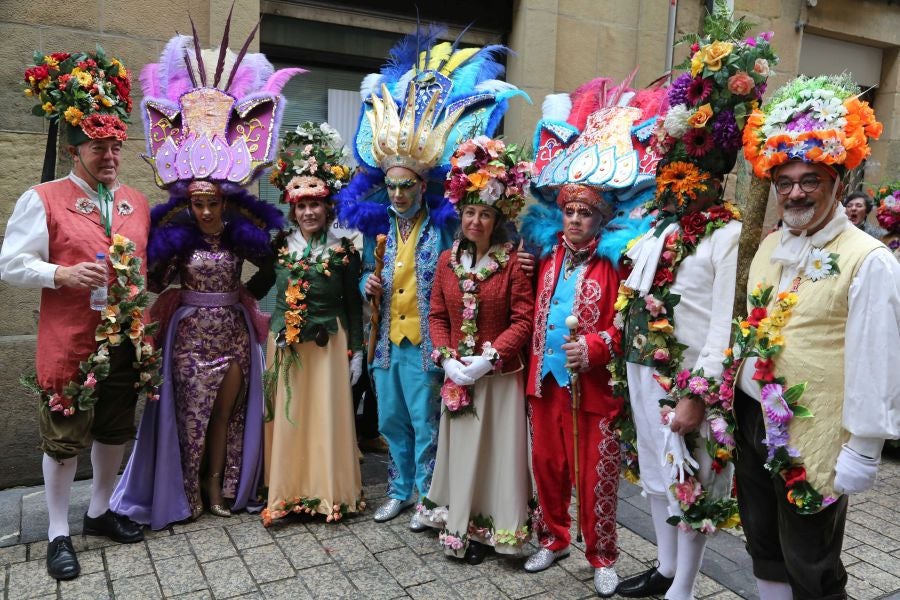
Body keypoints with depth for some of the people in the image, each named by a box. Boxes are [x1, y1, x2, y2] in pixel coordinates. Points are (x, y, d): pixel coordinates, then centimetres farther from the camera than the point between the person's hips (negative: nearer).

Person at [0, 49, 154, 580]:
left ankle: (100, 511, 37)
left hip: (128, 342, 5)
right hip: (70, 344, -5)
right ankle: (59, 534, 24)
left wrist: (149, 319, 8)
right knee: (64, 440, 7)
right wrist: (62, 275, -22)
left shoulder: (138, 202, 9)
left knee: (116, 432, 17)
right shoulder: (43, 200, -6)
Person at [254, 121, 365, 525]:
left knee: (326, 416, 3)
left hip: (329, 344, -2)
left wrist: (356, 352, -1)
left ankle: (329, 491, 17)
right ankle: (285, 493, 18)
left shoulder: (344, 250, -1)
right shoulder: (279, 246, 6)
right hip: (284, 343, 3)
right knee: (286, 417, 6)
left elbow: (354, 305, 1)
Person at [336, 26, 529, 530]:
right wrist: (368, 284, -2)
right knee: (392, 420, 15)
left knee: (425, 422, 4)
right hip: (387, 339, 6)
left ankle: (427, 496, 21)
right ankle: (401, 489, 33)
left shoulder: (444, 225, -9)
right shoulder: (378, 225, 8)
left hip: (425, 342, -6)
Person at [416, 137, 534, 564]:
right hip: (456, 376, 4)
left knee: (494, 451, 5)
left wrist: (489, 358, -18)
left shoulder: (512, 262, -9)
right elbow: (437, 315, 7)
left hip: (499, 376, -4)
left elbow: (523, 320, -12)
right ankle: (460, 525, 29)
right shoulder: (447, 260, 5)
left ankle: (487, 531, 22)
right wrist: (447, 358, -7)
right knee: (460, 449, 13)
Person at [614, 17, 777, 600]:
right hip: (643, 371, 8)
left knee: (691, 482, 7)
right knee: (657, 473, 19)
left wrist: (695, 396, -18)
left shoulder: (728, 235, -14)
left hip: (688, 380, -7)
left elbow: (724, 326, -17)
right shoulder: (659, 227, 8)